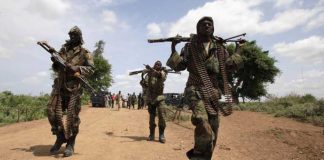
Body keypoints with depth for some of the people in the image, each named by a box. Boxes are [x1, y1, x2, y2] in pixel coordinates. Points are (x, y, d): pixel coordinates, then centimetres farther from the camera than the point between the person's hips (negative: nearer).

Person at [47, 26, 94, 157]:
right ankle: (60, 137, 20)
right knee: (52, 111, 0)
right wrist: (55, 60, -2)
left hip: (73, 88, -4)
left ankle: (70, 143, 11)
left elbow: (91, 69, -5)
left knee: (72, 116, -2)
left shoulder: (84, 52, 3)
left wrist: (76, 68, -19)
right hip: (59, 86, 5)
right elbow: (56, 69, 19)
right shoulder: (63, 50, 15)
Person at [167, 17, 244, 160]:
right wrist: (173, 49, -10)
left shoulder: (219, 46, 13)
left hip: (214, 92, 5)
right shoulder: (190, 46, 5)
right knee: (203, 123, -25)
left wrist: (238, 49, 20)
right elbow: (179, 66, 0)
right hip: (196, 90, -4)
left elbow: (230, 64, 15)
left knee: (213, 128, 9)